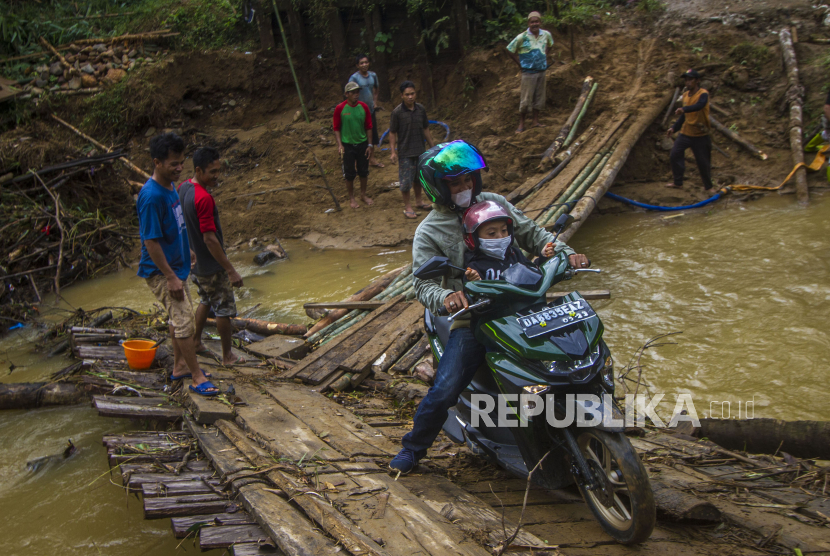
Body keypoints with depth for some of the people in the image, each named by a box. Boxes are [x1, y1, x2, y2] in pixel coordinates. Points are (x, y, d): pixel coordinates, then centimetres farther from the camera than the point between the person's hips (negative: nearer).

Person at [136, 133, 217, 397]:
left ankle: (180, 367, 32)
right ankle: (197, 377, 4)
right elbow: (151, 241, -24)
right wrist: (171, 277, -23)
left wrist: (186, 250, 25)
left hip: (176, 266, 10)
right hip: (161, 272, -10)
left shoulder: (170, 186, 4)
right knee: (183, 321, -6)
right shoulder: (151, 196, -25)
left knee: (178, 318, 18)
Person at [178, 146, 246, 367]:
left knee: (206, 301, 27)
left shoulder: (183, 188, 0)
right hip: (211, 265, -9)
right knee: (224, 309, 5)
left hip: (193, 261, 9)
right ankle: (228, 356, 18)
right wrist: (231, 270, -27)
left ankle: (195, 342, 38)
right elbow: (209, 239, -30)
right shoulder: (204, 198, -28)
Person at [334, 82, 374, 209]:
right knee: (349, 173, 5)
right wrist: (340, 144, -14)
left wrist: (369, 145, 2)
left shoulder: (364, 107, -2)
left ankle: (363, 194, 31)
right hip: (348, 145, -3)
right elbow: (336, 128, -4)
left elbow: (368, 127, 4)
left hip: (362, 143, 3)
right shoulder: (340, 108, -10)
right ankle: (351, 198, 21)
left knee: (364, 171, 12)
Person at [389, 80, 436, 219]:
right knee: (406, 180, 0)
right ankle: (407, 207, 12)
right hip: (405, 152, -5)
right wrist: (393, 152, -15)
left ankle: (418, 201, 35)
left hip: (420, 150, 5)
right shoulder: (397, 112, -13)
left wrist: (433, 146, 13)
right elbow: (392, 133, -9)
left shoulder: (421, 109, 0)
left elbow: (425, 130, 10)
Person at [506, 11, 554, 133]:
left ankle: (536, 121, 21)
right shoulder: (522, 37, -14)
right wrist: (520, 64, -6)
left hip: (541, 71, 5)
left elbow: (550, 46, 23)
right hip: (528, 72, -5)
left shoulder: (546, 35, 1)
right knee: (525, 98, -2)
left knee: (539, 97, 10)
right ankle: (521, 124, 8)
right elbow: (510, 51, -6)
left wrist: (546, 59, 11)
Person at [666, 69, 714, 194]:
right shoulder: (685, 95, 7)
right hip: (686, 132, 6)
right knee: (675, 155, 1)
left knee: (703, 161, 2)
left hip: (701, 135, -6)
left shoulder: (703, 94, -14)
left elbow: (699, 105, -38)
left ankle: (708, 186, 19)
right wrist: (674, 128, 13)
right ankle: (678, 182, 16)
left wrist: (684, 109, -54)